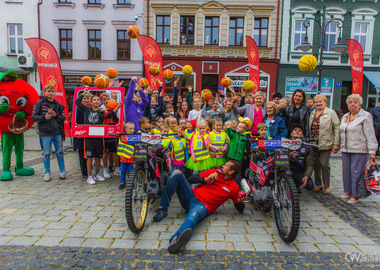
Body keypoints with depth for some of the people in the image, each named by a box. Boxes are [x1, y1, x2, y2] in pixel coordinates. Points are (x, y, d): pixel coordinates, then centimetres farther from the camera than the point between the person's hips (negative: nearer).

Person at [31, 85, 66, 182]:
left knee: (60, 152, 7)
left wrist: (56, 115, -9)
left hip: (57, 132, 2)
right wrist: (44, 117, -16)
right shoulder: (39, 103, 3)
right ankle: (47, 173, 19)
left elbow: (63, 118, 10)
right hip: (45, 133, -2)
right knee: (46, 154, 4)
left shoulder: (58, 105, 10)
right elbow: (33, 117, 1)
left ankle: (62, 171, 19)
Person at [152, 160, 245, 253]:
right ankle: (163, 209, -15)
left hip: (203, 206, -4)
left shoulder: (234, 188, 5)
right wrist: (205, 179, -5)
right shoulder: (214, 172, 12)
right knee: (176, 173, -15)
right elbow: (191, 179, 11)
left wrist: (240, 200, -9)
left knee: (193, 217, -41)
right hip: (192, 195, 5)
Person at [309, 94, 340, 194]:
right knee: (316, 164, 9)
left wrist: (336, 144, -9)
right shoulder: (312, 113, 14)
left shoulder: (331, 113, -3)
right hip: (314, 144, 5)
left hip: (326, 144, -5)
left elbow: (337, 128, -5)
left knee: (324, 164, -2)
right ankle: (318, 184, 24)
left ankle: (326, 186, 14)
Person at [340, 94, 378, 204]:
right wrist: (338, 145, 18)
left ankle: (355, 196, 7)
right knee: (346, 171, 9)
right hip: (345, 150, 7)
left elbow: (370, 135, -9)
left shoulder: (366, 116, -5)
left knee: (356, 172, -4)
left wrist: (372, 151, -14)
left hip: (359, 150, -6)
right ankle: (349, 192, 24)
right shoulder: (345, 116, 15)